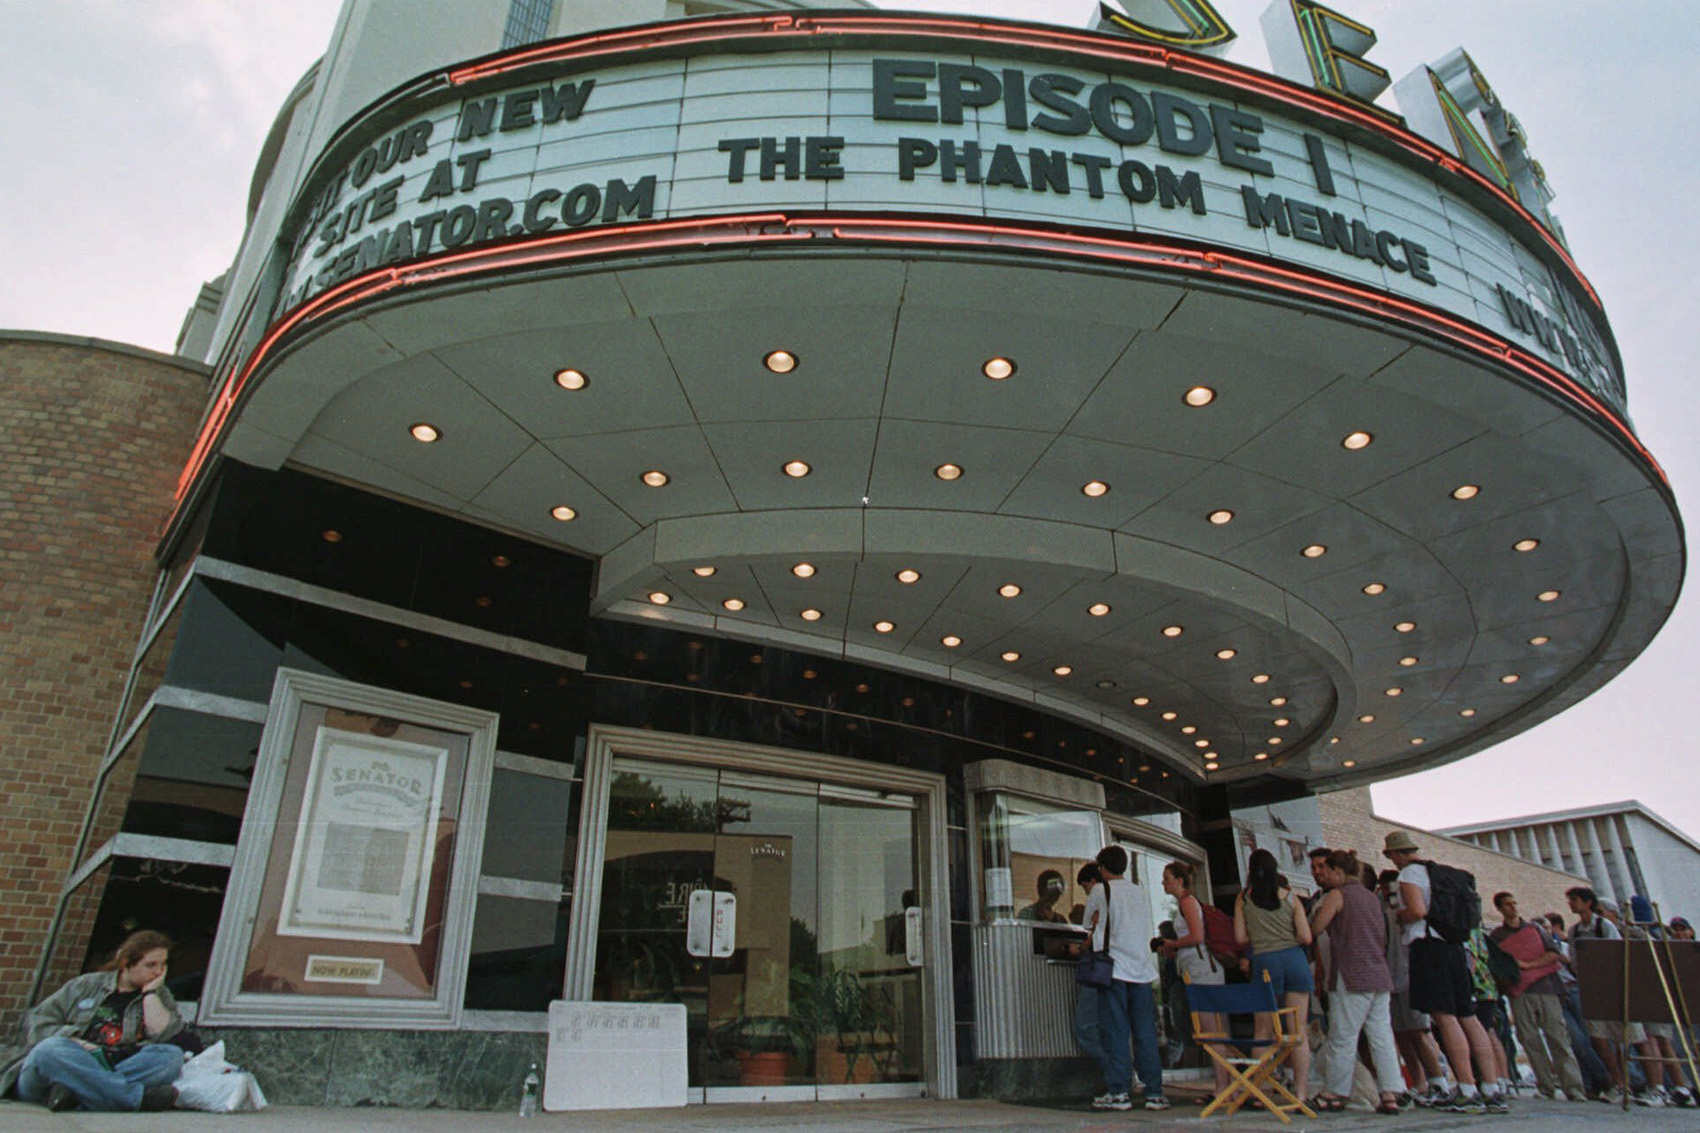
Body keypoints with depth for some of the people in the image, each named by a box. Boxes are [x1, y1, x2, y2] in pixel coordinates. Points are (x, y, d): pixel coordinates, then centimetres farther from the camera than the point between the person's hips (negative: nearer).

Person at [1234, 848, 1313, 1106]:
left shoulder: (1243, 898, 3)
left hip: (1264, 961, -1)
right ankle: (1301, 1092, 3)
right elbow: (1306, 938, 0)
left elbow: (1241, 937, 0)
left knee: (1263, 1031, 5)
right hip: (1294, 959, 1)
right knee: (1299, 1031, 3)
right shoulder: (1290, 897, 4)